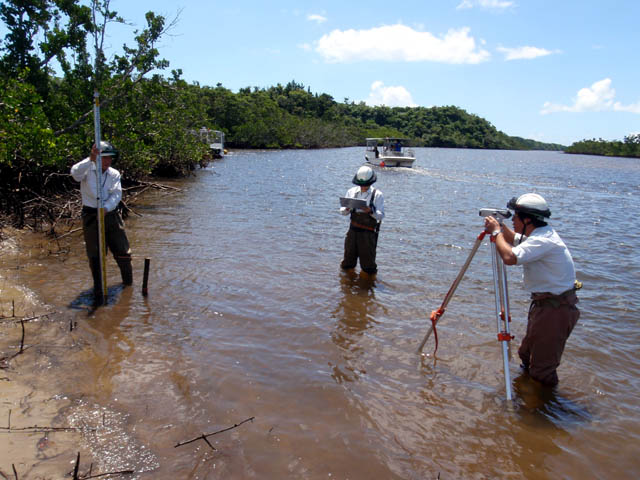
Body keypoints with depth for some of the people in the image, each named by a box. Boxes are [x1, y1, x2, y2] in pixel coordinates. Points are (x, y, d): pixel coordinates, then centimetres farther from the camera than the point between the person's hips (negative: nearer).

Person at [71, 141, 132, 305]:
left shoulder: (114, 174, 6)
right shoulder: (87, 170, -2)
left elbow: (117, 194, -6)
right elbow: (75, 173, -25)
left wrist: (106, 208, -23)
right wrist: (90, 160, -39)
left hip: (111, 214, 3)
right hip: (91, 216, -2)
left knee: (123, 252, 7)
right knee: (95, 256, 2)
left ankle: (128, 283, 31)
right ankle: (98, 293, 13)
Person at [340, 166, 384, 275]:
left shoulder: (378, 195, -3)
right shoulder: (352, 192, 6)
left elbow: (381, 216, -7)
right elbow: (342, 211, 6)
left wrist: (371, 211, -27)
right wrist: (347, 209, -17)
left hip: (368, 232, -3)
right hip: (353, 230, 3)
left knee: (368, 269, 3)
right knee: (346, 266, 12)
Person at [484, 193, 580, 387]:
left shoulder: (544, 241, -26)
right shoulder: (538, 234, 6)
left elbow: (509, 257, -38)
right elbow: (515, 240, 25)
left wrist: (496, 231, -22)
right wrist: (501, 227, 5)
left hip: (556, 309, -10)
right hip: (543, 303, 10)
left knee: (542, 370, 1)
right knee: (527, 354, 25)